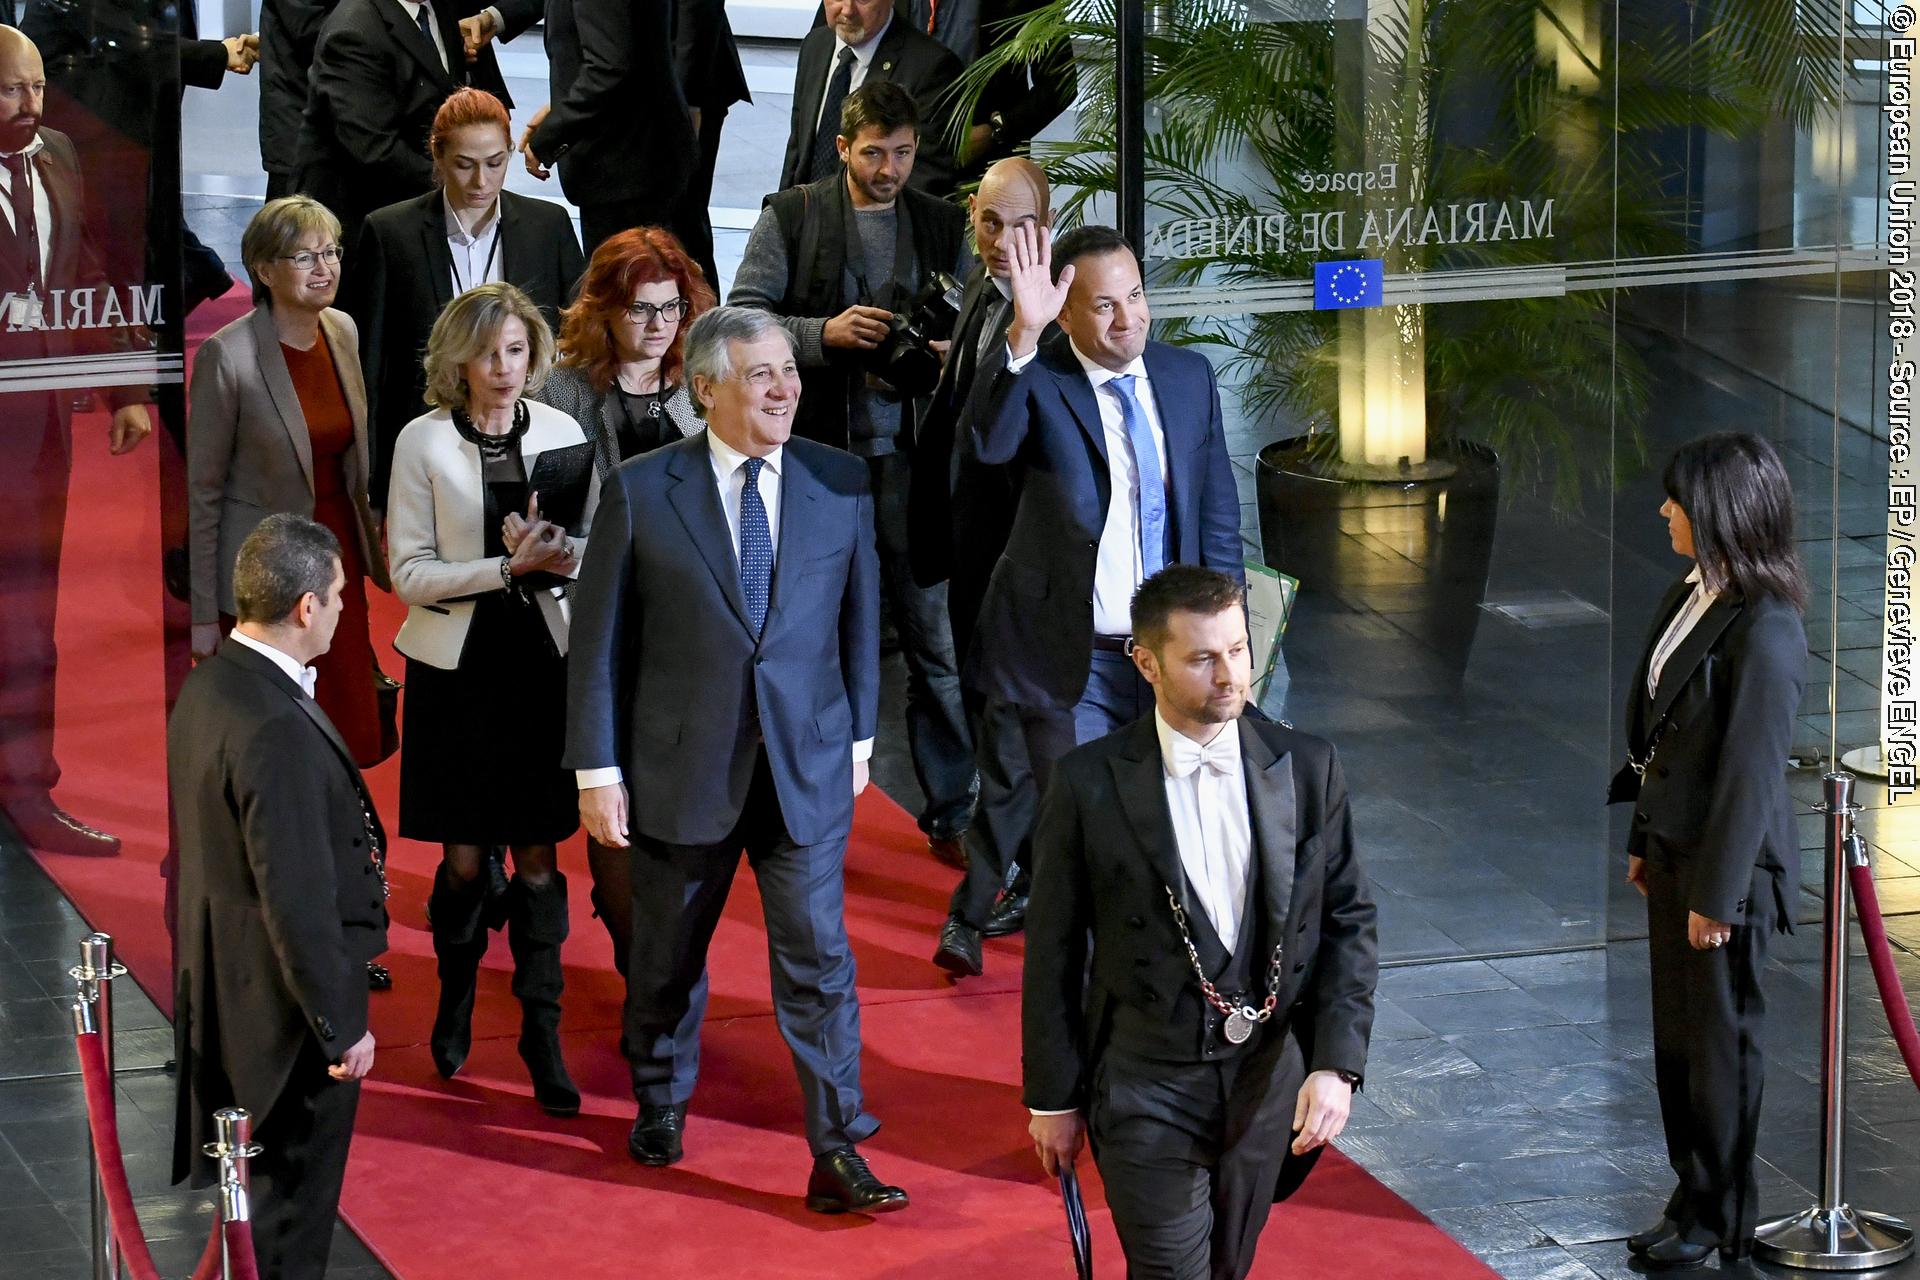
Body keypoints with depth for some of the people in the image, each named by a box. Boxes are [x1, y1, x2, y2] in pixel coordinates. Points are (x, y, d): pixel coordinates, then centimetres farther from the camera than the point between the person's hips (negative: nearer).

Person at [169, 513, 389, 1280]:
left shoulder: (207, 686, 1)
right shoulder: (276, 728, -29)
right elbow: (297, 896, -27)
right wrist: (342, 1025, -18)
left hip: (226, 982, 10)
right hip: (288, 1011, -10)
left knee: (268, 1188, 24)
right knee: (292, 1215, 5)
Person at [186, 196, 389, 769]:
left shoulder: (343, 331, 3)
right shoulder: (227, 356, -16)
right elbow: (201, 491, -11)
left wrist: (371, 542, 16)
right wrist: (203, 615, -9)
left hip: (339, 553, 6)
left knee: (354, 732, 6)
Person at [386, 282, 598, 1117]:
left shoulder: (561, 434, 2)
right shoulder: (423, 442, -5)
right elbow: (409, 573, -7)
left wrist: (556, 553, -15)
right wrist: (509, 568, -19)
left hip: (541, 662, 2)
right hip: (457, 665, -1)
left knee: (538, 858, 2)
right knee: (464, 858, 5)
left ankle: (542, 1029, 9)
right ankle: (456, 998, 30)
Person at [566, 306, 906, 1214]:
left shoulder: (841, 484, 0)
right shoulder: (642, 491, -7)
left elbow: (859, 618, 10)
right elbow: (599, 639, -4)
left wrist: (858, 735, 11)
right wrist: (598, 770, -6)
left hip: (807, 764, 1)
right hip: (681, 765, -1)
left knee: (818, 956, -4)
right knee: (666, 954, 16)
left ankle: (837, 1154, 0)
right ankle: (660, 1103, 39)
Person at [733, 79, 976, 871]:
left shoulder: (942, 226, 9)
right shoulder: (791, 218, 1)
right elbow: (741, 320, -3)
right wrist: (825, 334, -16)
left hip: (910, 451, 2)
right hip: (815, 449, -2)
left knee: (935, 636, 1)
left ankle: (951, 811, 10)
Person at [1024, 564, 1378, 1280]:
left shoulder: (1306, 769, -1)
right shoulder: (1090, 783, -9)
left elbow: (1350, 921, 3)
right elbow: (1052, 950, -2)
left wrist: (1336, 1064, -8)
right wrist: (1052, 1098, 0)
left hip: (1269, 1079, 3)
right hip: (1147, 1085, -3)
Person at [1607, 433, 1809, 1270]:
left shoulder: (1763, 630, -22)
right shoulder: (1690, 596, 5)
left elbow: (1752, 770, -21)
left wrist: (1716, 895, -18)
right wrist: (1646, 842, 16)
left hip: (1727, 864, -9)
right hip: (1675, 850, 9)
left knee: (1720, 1042, 5)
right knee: (1676, 1037, 16)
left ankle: (1721, 1220, 20)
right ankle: (1694, 1199, 29)